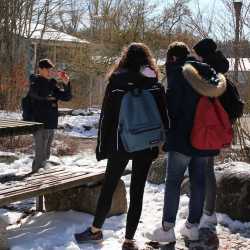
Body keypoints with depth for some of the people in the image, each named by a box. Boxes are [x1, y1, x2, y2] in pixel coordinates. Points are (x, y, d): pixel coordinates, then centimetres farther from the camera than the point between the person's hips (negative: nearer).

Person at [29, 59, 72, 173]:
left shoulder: (52, 84, 13)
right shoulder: (35, 82, -5)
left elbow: (67, 97, 8)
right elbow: (40, 94, -26)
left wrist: (66, 84, -7)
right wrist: (49, 78, -24)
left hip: (51, 124, 7)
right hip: (40, 124, -7)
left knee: (46, 155, 16)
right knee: (40, 156, -8)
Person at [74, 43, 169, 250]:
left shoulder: (116, 82, -3)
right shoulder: (156, 86, 2)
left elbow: (106, 117, -3)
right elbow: (163, 118, 4)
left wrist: (102, 146, 3)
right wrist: (159, 142, 13)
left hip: (119, 144, -1)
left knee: (108, 187, 12)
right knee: (137, 192, 6)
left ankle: (96, 230, 25)